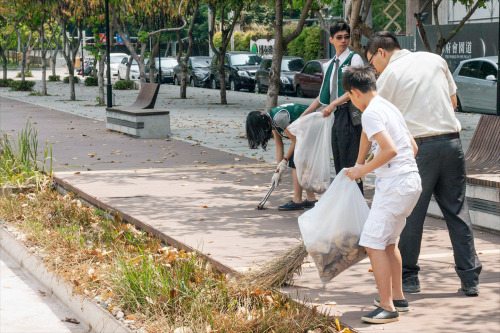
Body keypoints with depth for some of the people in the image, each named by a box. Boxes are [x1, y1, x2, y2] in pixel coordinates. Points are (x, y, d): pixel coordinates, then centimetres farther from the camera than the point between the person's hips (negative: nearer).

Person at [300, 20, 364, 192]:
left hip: (349, 115, -8)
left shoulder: (354, 59, -1)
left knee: (350, 162, -10)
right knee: (339, 165, 10)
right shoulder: (329, 65, 20)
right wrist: (303, 116, 20)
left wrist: (333, 104, -18)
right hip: (336, 116, 8)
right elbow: (322, 97, 24)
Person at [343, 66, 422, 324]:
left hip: (394, 184, -10)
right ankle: (397, 297, 27)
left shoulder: (371, 113, -12)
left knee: (373, 243, -7)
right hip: (412, 179, 10)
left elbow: (390, 150, -24)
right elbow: (413, 148, 23)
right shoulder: (389, 108, 17)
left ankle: (387, 307, -6)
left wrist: (363, 170, -12)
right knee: (388, 242, 20)